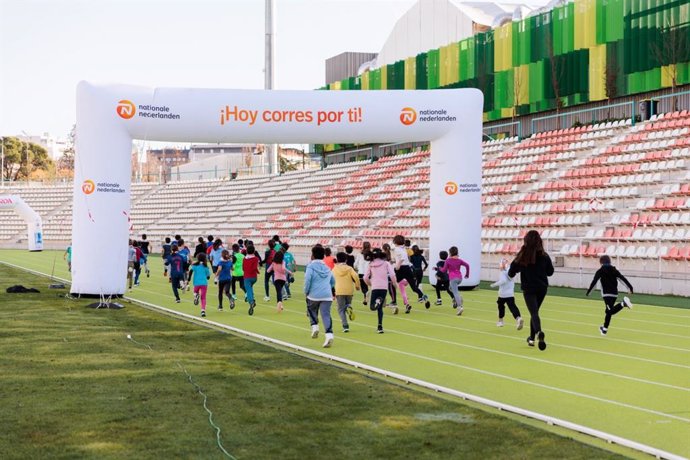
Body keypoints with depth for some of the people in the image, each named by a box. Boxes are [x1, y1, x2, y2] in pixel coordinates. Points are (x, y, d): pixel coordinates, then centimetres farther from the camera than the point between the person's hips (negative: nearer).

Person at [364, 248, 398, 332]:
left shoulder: (371, 264, 8)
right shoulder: (386, 263, 4)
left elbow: (365, 278, 4)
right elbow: (392, 274, -7)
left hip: (375, 287, 0)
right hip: (384, 287, 0)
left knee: (372, 307, 5)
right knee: (380, 308, 10)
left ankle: (377, 302, -31)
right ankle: (380, 327, 0)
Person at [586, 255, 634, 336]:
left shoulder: (600, 271, -1)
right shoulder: (614, 270, 12)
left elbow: (594, 282, -6)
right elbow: (623, 278, 6)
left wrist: (588, 292, -2)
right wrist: (630, 287, 5)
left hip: (606, 294, -6)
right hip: (615, 293, 6)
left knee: (611, 311, -17)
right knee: (608, 311, 17)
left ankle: (623, 303, -40)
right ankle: (604, 329, 25)